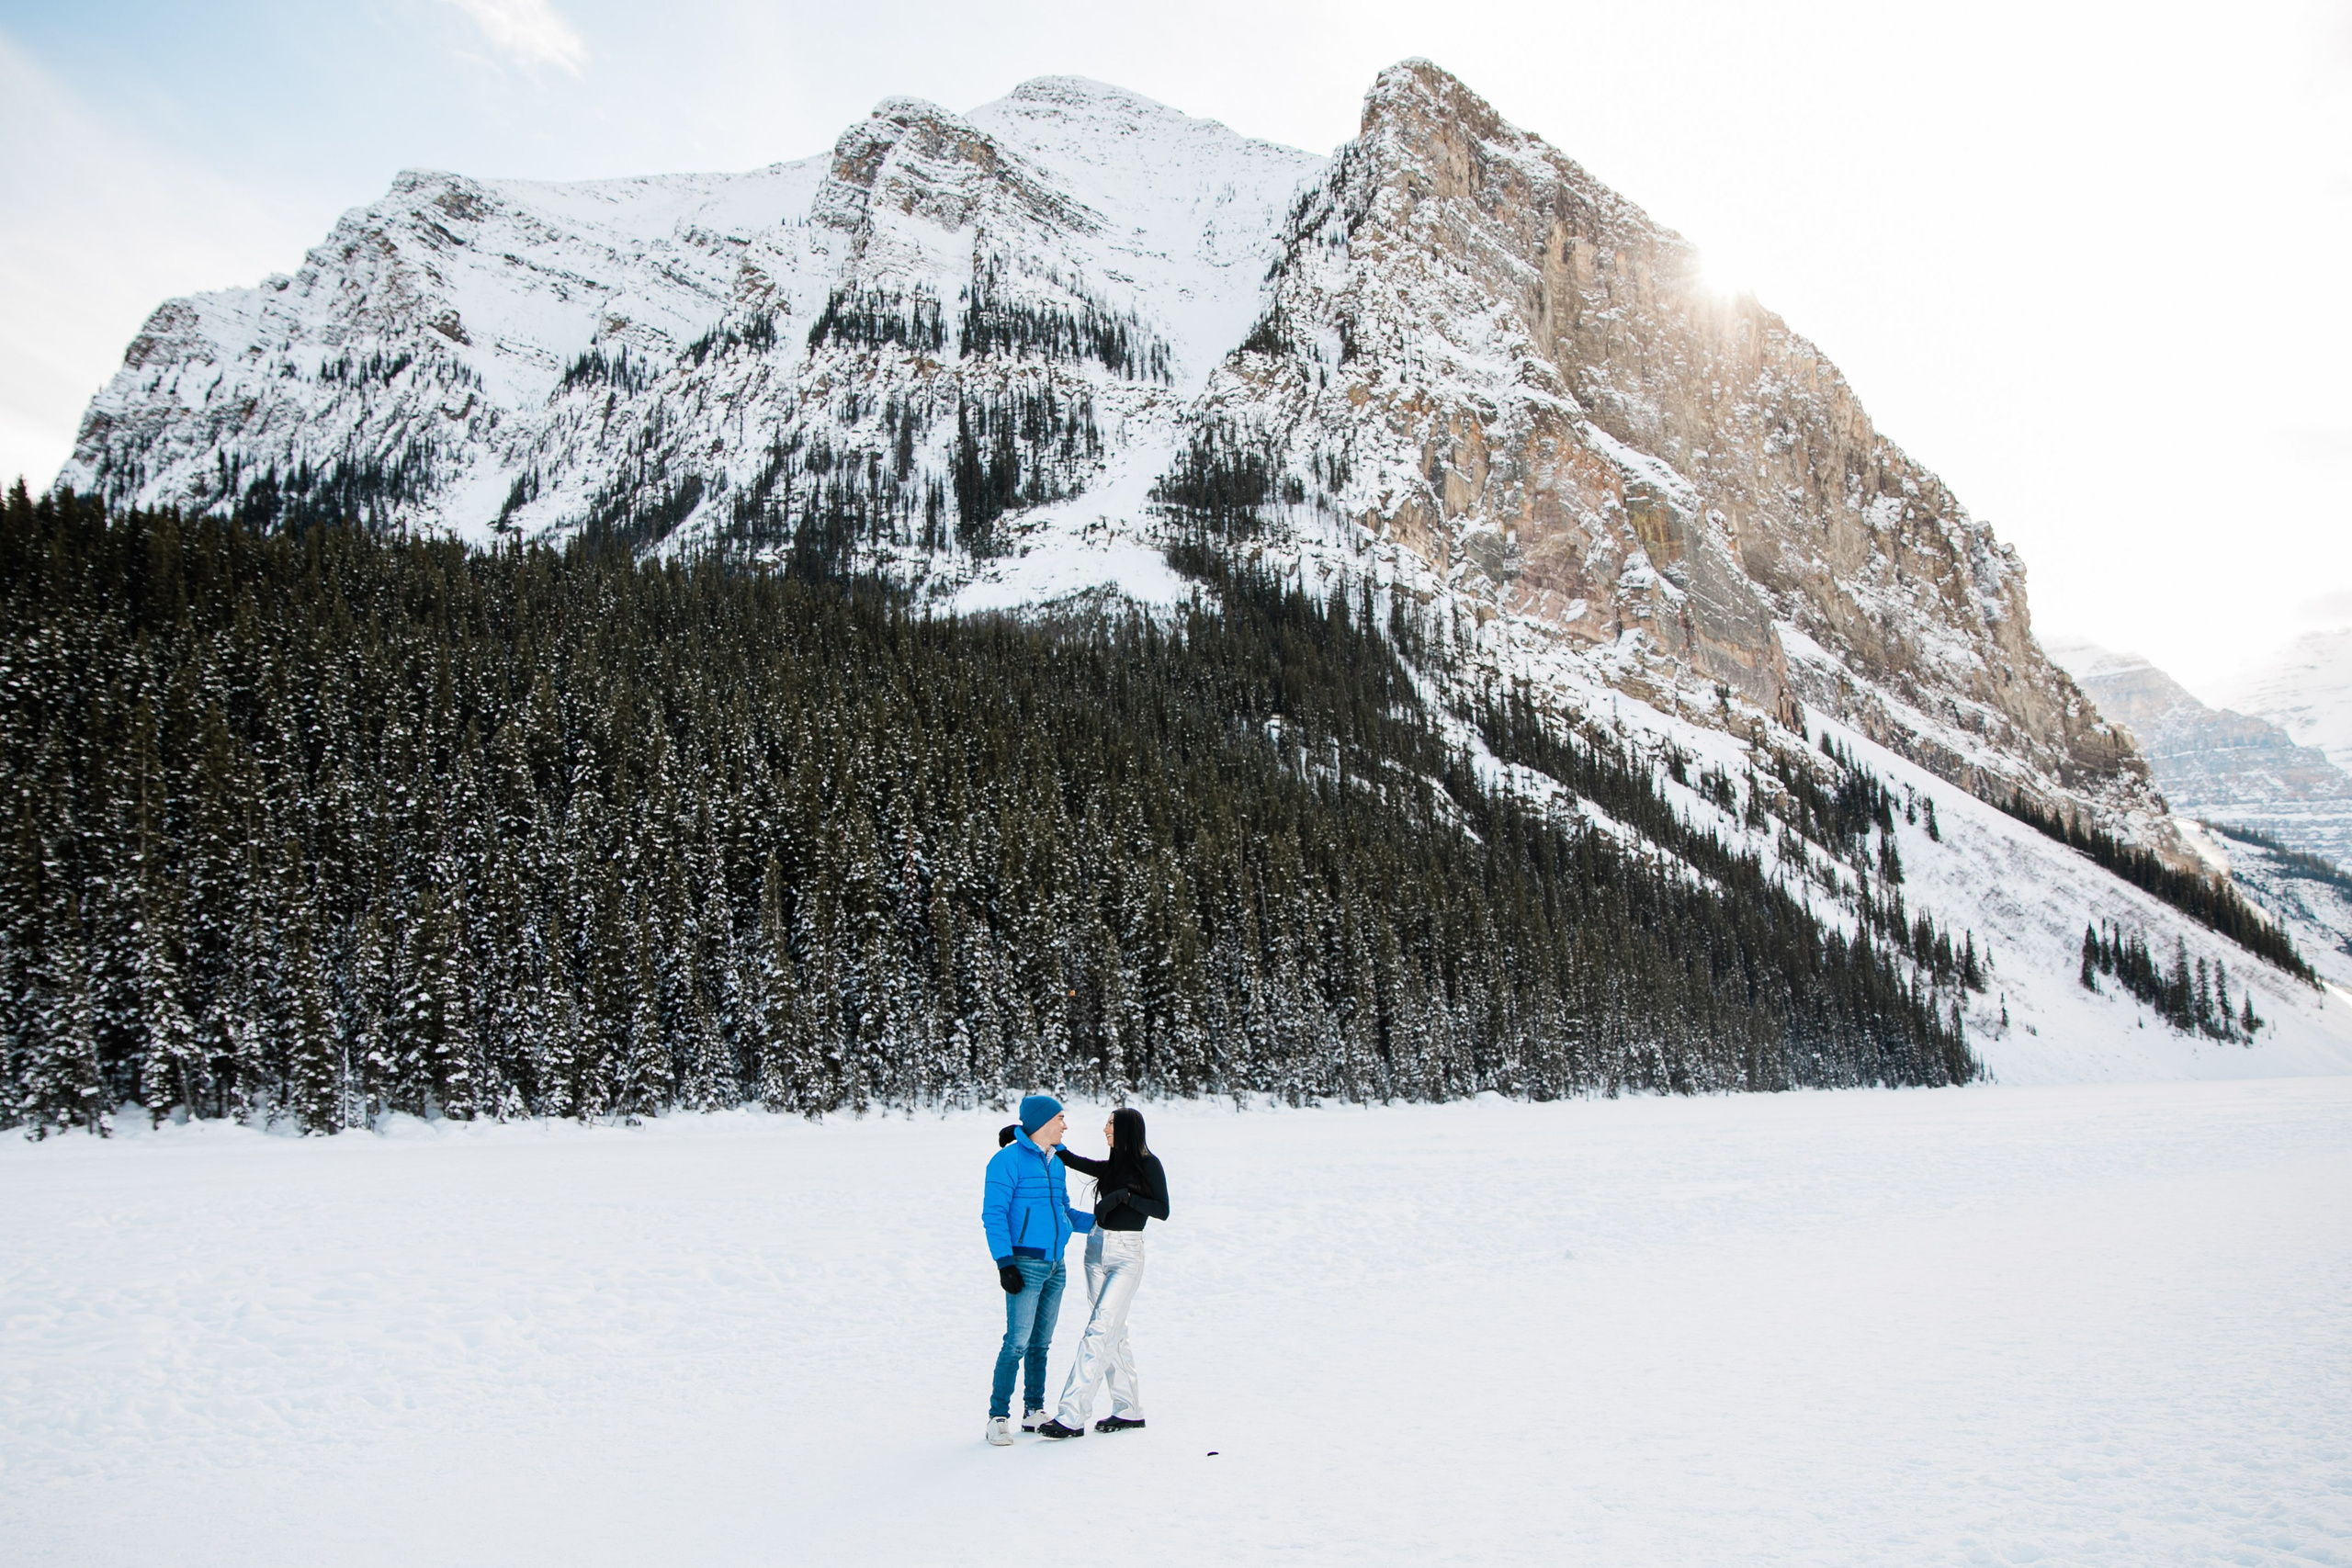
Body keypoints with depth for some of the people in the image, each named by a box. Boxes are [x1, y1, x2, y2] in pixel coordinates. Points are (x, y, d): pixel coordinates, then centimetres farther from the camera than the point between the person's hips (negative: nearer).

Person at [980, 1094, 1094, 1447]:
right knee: (1018, 1342, -10)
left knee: (1041, 1343, 12)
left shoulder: (1056, 1163, 16)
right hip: (1025, 1266, -7)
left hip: (1055, 1266, 7)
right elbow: (993, 1215, -12)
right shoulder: (1008, 1160, -8)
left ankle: (1034, 1411, 21)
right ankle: (998, 1417, -1)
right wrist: (1004, 1263, -17)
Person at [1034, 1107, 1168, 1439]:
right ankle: (1129, 1410, 19)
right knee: (1114, 1331, 9)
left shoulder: (1149, 1165, -5)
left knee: (1099, 1330, -12)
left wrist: (1124, 1196, -20)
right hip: (1097, 1248, 7)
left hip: (1127, 1254, -7)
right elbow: (1070, 1158, 11)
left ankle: (1071, 1417, -14)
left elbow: (1162, 1210, -10)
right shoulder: (1109, 1167, 11)